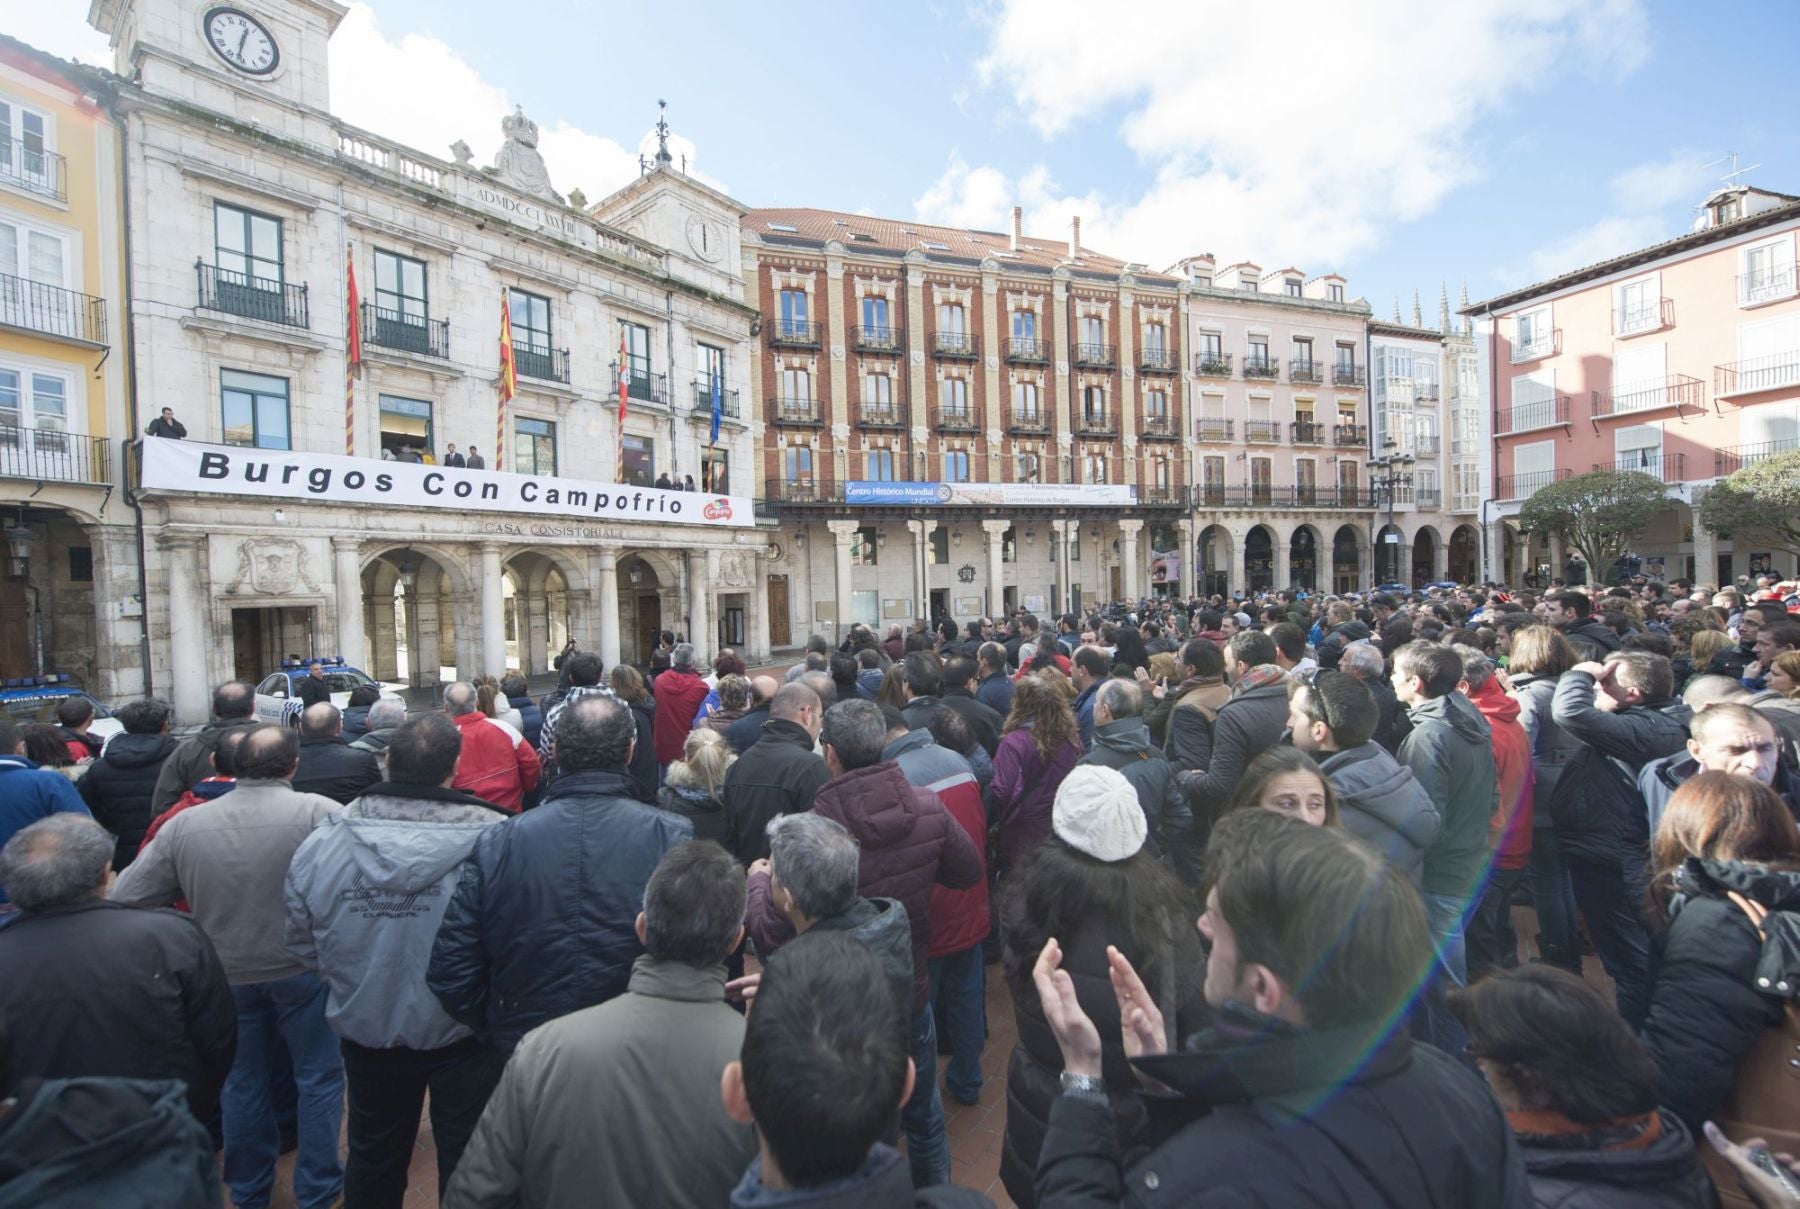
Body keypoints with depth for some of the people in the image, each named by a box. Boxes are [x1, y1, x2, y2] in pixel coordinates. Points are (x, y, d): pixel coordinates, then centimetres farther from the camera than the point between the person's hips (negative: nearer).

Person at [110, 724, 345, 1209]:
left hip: (228, 975, 4)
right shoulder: (318, 812, -21)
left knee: (243, 1081, 25)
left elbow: (125, 898, -2)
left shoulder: (183, 825, -7)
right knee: (319, 1077, 15)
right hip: (301, 968, -4)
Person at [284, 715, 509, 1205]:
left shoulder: (321, 842, -14)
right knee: (467, 1162, 19)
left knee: (373, 1156, 29)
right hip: (466, 1036, -3)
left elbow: (302, 944, -1)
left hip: (366, 1031, 4)